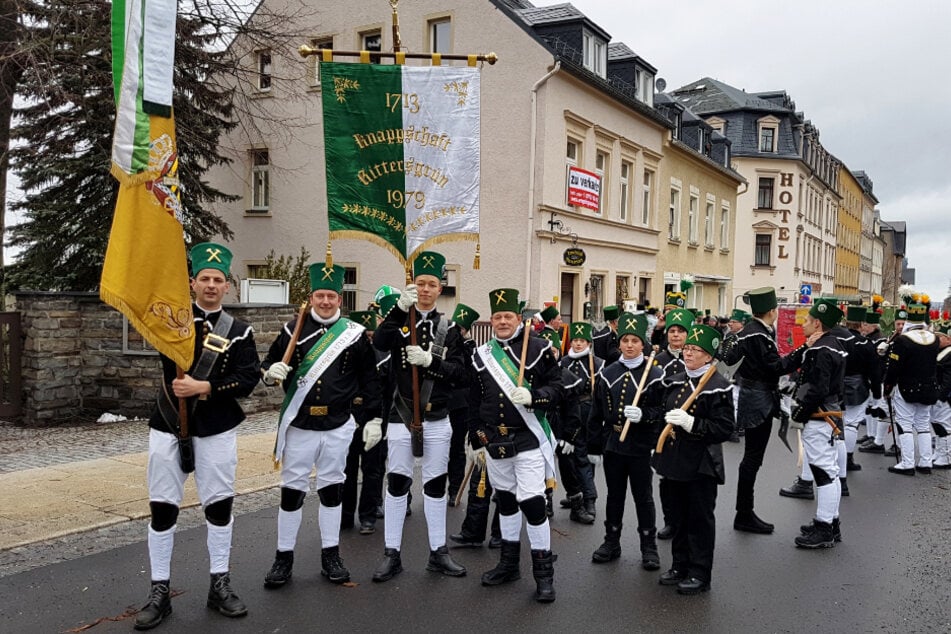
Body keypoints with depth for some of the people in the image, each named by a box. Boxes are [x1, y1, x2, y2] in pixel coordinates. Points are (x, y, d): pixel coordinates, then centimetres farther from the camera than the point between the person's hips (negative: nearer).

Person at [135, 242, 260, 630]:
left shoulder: (239, 331, 0)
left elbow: (248, 379, -8)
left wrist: (204, 388, -18)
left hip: (216, 430, 0)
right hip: (168, 427, 1)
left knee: (220, 505, 6)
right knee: (163, 507, 4)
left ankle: (220, 585, 20)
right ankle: (159, 591, 16)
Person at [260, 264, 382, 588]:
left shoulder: (355, 334, 0)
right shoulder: (293, 329, 2)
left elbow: (370, 380, 3)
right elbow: (269, 364, 7)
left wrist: (373, 419, 0)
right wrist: (271, 372, -17)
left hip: (338, 427, 0)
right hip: (298, 425, 0)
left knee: (332, 489, 10)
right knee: (292, 491, 6)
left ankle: (331, 556, 23)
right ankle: (284, 558, 20)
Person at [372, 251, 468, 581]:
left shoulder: (449, 328, 3)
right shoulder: (399, 318, 2)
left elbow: (459, 373, -4)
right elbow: (379, 342, -19)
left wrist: (431, 361, -21)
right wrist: (400, 307, -29)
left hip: (437, 419, 1)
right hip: (402, 416, -1)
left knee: (436, 484, 10)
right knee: (397, 482, 5)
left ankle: (438, 552, 22)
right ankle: (391, 554, 16)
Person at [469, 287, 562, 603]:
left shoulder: (538, 348, -4)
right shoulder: (481, 354, 7)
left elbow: (557, 387, -4)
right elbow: (474, 400, 11)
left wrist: (533, 397, -23)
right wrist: (477, 440, 11)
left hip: (528, 439, -4)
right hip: (494, 441, 5)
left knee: (532, 501, -8)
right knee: (505, 499, 16)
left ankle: (544, 573, 6)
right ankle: (509, 563, 30)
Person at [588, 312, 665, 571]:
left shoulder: (655, 373, -5)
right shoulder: (608, 373, 6)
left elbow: (662, 409, -7)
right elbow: (597, 411, 9)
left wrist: (643, 415, -25)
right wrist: (595, 440, 7)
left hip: (640, 445, -3)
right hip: (612, 442, 3)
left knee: (643, 496, 6)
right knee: (614, 494, 14)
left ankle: (649, 547, 19)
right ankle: (611, 542, 26)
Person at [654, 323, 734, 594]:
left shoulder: (719, 387, -12)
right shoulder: (675, 381, 9)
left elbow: (725, 428, -17)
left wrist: (692, 424, -26)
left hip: (701, 465, -7)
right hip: (675, 460, 7)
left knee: (700, 519, 5)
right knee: (679, 517, 16)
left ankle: (700, 574, 17)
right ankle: (680, 566, 29)